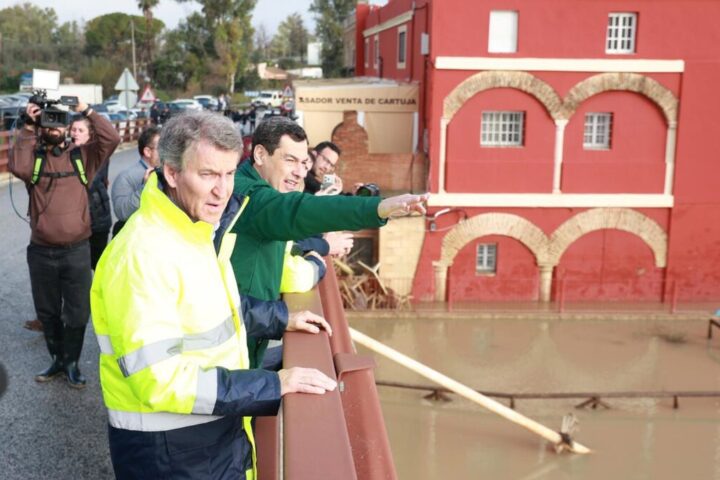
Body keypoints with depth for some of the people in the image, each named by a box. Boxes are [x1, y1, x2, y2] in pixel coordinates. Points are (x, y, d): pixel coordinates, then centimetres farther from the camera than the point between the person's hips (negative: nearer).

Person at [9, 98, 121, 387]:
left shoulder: (82, 155, 2)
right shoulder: (32, 156, 2)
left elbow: (112, 139, -13)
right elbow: (18, 168, -20)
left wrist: (87, 111, -14)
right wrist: (28, 128, -17)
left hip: (77, 250, -1)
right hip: (41, 252, 1)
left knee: (77, 313, 7)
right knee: (47, 311, 16)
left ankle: (72, 363, 23)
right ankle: (57, 359, 33)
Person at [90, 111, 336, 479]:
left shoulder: (200, 231, 6)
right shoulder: (143, 255, -25)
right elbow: (160, 380, -29)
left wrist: (280, 318, 14)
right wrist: (274, 385, -27)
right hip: (166, 449, -9)